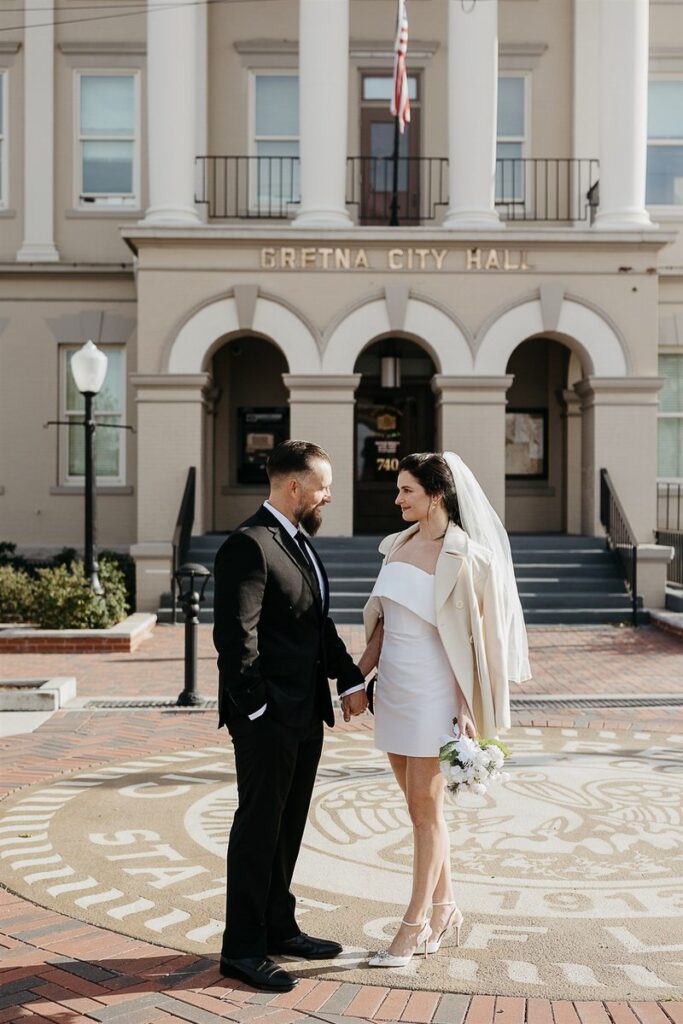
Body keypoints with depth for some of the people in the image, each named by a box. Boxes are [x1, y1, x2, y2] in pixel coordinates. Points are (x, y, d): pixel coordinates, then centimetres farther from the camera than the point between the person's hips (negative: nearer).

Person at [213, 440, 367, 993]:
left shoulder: (300, 543, 14)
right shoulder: (248, 545, -17)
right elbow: (236, 636, -22)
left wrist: (350, 678, 8)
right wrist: (254, 708, -19)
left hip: (305, 714, 9)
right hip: (268, 719, -9)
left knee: (287, 826, 19)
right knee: (258, 829, 2)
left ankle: (278, 927, 34)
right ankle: (242, 949, 16)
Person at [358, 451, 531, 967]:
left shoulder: (464, 557, -12)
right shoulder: (398, 544, 8)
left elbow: (472, 635, -12)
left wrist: (465, 707, -13)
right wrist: (359, 673, 12)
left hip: (431, 692, -7)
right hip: (393, 687, 7)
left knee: (425, 807, 3)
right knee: (420, 804, 15)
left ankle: (414, 924, 15)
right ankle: (444, 906, 30)